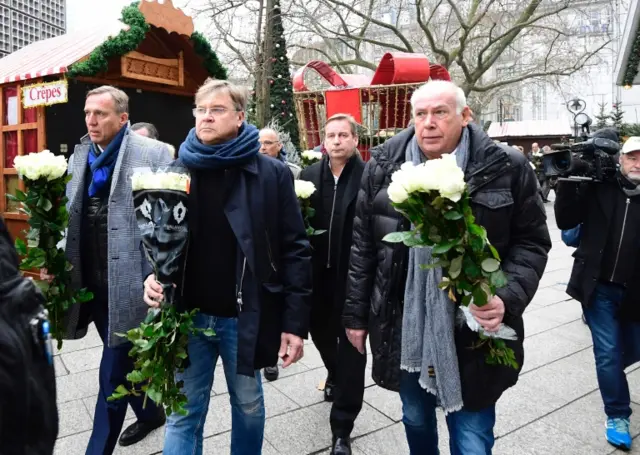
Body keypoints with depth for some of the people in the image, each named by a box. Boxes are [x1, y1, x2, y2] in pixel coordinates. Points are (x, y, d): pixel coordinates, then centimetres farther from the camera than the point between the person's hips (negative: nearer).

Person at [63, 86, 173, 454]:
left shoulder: (153, 153, -8)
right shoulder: (80, 156, 11)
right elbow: (71, 217, 15)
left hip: (129, 282, -7)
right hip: (91, 282, 7)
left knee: (114, 373, 2)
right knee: (124, 362, 23)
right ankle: (150, 413, 46)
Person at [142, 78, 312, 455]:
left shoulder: (272, 174, -7)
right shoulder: (178, 170, 4)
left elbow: (295, 250, -8)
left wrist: (295, 321, -11)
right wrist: (154, 274, -9)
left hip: (246, 316, -2)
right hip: (189, 314, 2)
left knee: (248, 403, 19)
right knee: (184, 412, 13)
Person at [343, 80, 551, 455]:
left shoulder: (506, 168, -8)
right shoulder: (384, 166, -2)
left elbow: (531, 242, -2)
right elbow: (363, 244, 3)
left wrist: (508, 297, -19)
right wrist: (356, 313, 5)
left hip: (473, 332, -2)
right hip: (403, 329, 3)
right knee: (415, 421, 24)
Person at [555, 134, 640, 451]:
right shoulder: (599, 188, -5)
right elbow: (565, 222, -7)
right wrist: (567, 183, -16)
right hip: (599, 287, -2)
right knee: (608, 353, 2)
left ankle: (608, 374, 53)